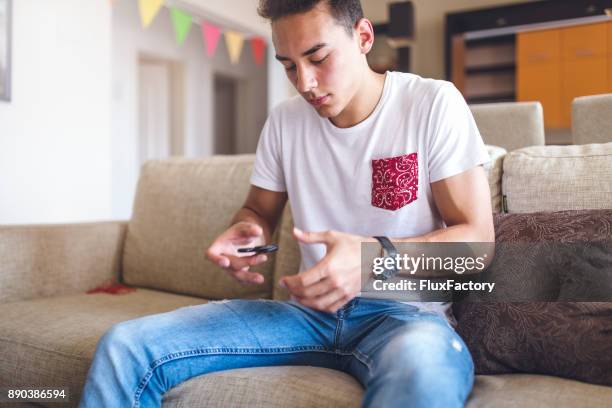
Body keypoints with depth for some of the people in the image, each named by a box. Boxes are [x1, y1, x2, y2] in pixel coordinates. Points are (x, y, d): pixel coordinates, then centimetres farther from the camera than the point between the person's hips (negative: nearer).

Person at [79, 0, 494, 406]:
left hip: (405, 311, -3)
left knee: (422, 371, -43)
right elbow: (258, 211, 18)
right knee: (125, 346, -14)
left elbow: (477, 238, -8)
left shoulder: (434, 104, -6)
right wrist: (242, 235, -7)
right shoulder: (285, 120, 8)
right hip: (309, 310, 4)